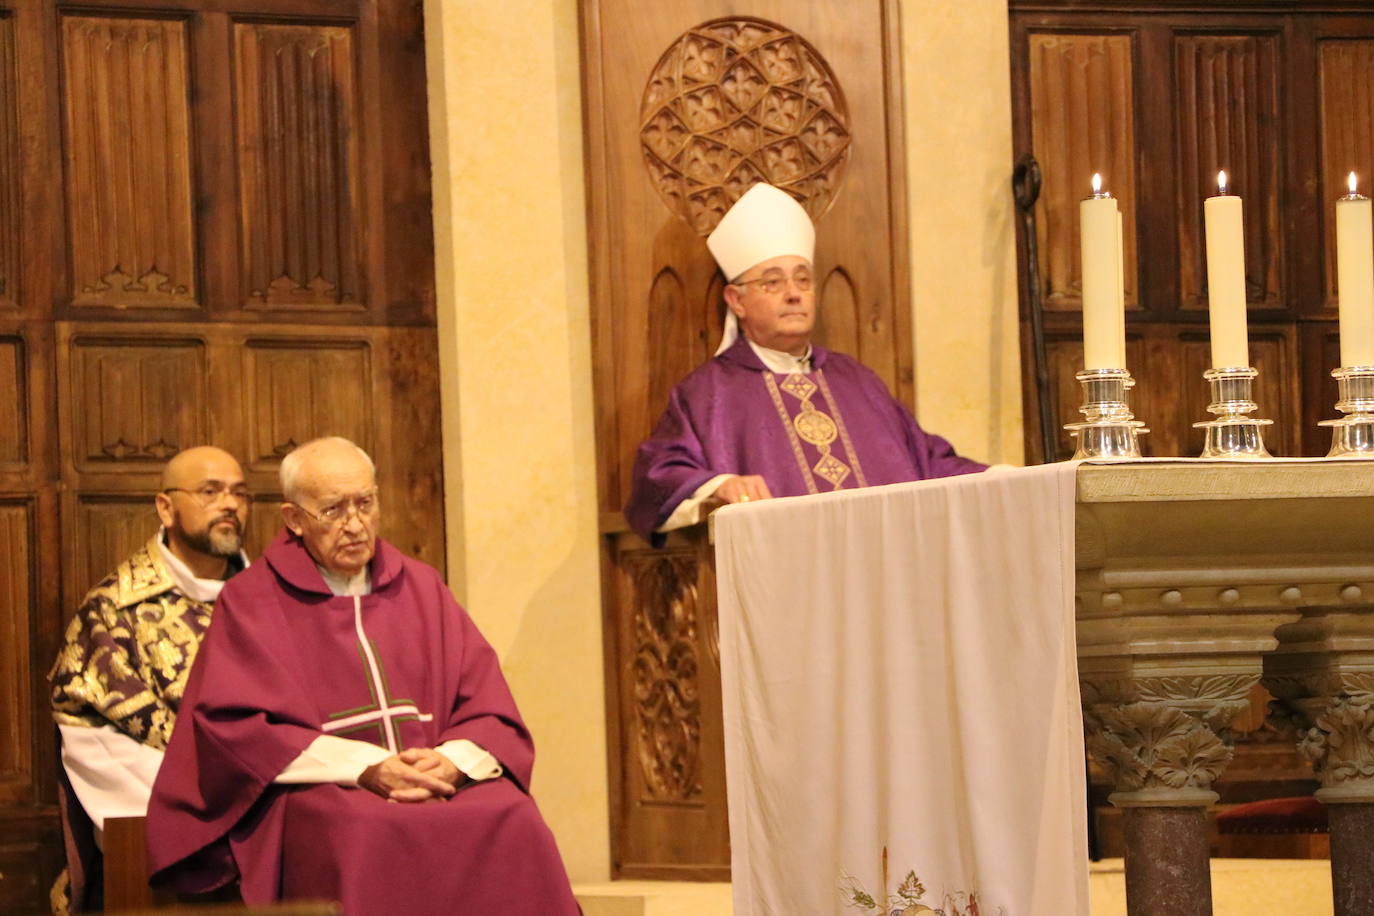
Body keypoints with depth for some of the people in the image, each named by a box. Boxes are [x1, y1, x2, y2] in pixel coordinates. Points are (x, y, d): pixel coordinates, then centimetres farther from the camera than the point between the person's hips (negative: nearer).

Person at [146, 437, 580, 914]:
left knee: (515, 822, -28)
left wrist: (452, 763, -11)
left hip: (442, 784, 3)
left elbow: (491, 713, 13)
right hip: (316, 792, -3)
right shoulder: (250, 602, 7)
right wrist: (365, 768, -15)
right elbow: (235, 729, -6)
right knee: (362, 836, -37)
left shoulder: (421, 587, 19)